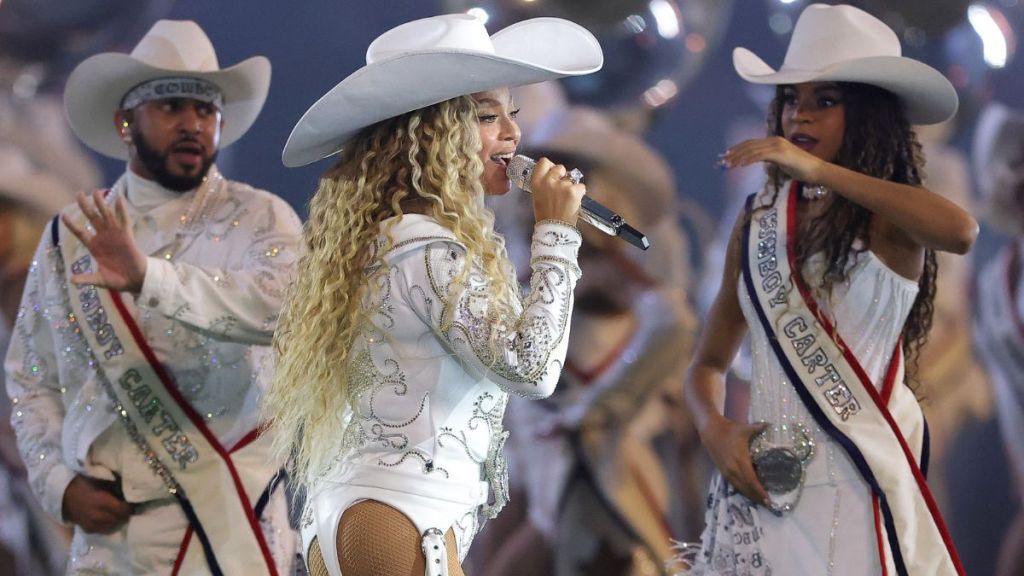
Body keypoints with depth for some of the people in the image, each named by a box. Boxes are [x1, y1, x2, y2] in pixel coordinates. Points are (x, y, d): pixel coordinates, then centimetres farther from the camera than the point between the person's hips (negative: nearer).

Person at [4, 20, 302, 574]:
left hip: (225, 526, -3)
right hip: (106, 526, 3)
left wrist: (150, 277, -35)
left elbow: (277, 306, -24)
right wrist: (60, 484, -1)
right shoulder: (71, 237, 9)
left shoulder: (259, 220, -2)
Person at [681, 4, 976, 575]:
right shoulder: (759, 223, 9)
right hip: (763, 491, 5)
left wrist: (820, 171, -26)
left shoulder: (887, 221, -4)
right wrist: (714, 429, -5)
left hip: (857, 488, -4)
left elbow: (960, 231, -29)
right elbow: (710, 362, 17)